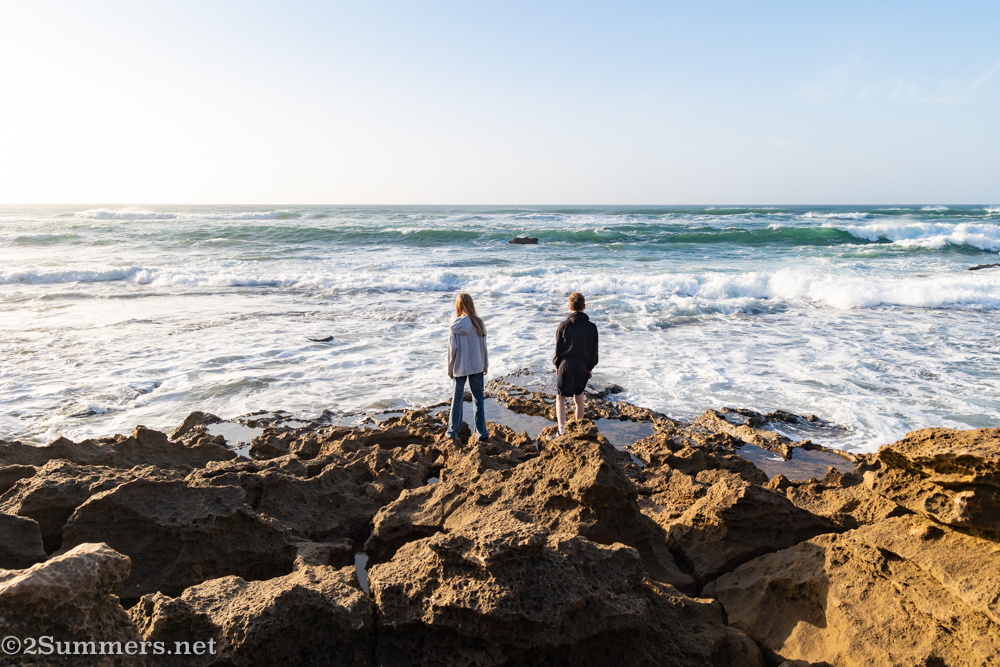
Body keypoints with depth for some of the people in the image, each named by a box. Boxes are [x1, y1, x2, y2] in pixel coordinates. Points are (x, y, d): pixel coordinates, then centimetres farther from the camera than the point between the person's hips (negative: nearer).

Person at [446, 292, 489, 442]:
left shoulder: (456, 326, -12)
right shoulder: (479, 323, -7)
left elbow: (452, 349, -8)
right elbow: (484, 346, -1)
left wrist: (450, 369, 4)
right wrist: (485, 366, 12)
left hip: (460, 367, -1)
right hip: (476, 366, 1)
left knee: (457, 398, 11)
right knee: (478, 398, 9)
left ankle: (452, 432, 19)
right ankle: (481, 432, 12)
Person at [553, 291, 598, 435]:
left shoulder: (564, 325, -9)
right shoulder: (591, 327, -3)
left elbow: (558, 348, -3)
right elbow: (594, 350, 3)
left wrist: (557, 365, 10)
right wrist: (590, 367, 14)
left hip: (565, 365, -2)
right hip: (582, 365, 2)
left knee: (561, 397, 4)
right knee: (579, 395, 21)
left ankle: (562, 428, -12)